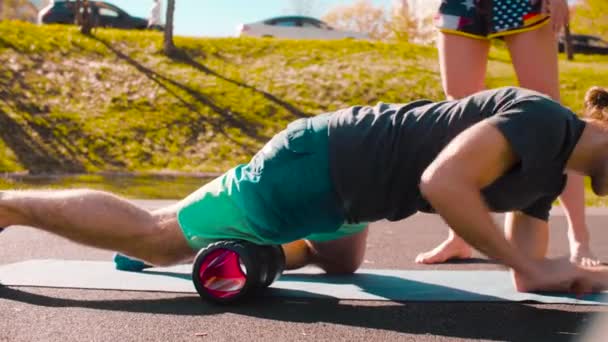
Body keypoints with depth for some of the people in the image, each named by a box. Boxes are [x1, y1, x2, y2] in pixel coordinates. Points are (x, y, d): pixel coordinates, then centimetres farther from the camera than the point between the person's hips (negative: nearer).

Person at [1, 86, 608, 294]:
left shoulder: (549, 176, 11)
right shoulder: (541, 121, -19)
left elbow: (527, 274, 13)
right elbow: (440, 180, -33)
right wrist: (527, 264, -23)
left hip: (342, 182, 10)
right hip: (316, 168, -10)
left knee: (339, 260, 37)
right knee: (152, 235, 2)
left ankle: (202, 236, 35)